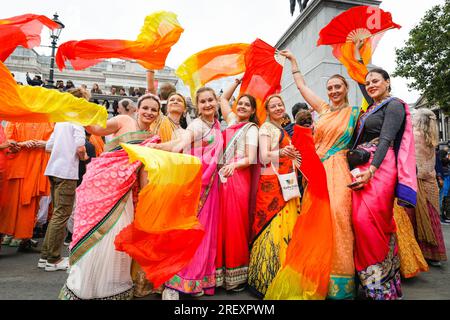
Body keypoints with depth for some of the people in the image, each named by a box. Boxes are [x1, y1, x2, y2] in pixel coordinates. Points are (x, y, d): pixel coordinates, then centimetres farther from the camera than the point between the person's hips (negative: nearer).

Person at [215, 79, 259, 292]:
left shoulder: (251, 128, 3)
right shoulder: (232, 121, 18)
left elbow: (251, 159, -6)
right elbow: (223, 98, 32)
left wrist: (234, 164, -23)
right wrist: (238, 81, 28)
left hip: (239, 177, -5)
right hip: (222, 176, 5)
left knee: (235, 223, -3)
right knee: (221, 222, 4)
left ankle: (236, 274, 8)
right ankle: (220, 271, 13)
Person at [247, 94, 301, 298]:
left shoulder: (283, 131, 22)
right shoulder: (266, 128, -2)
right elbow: (264, 157, -13)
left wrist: (294, 157, 11)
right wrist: (282, 153, -29)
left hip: (286, 183, 8)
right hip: (271, 183, -8)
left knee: (286, 226, 7)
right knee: (273, 227, -9)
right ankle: (266, 277, 1)